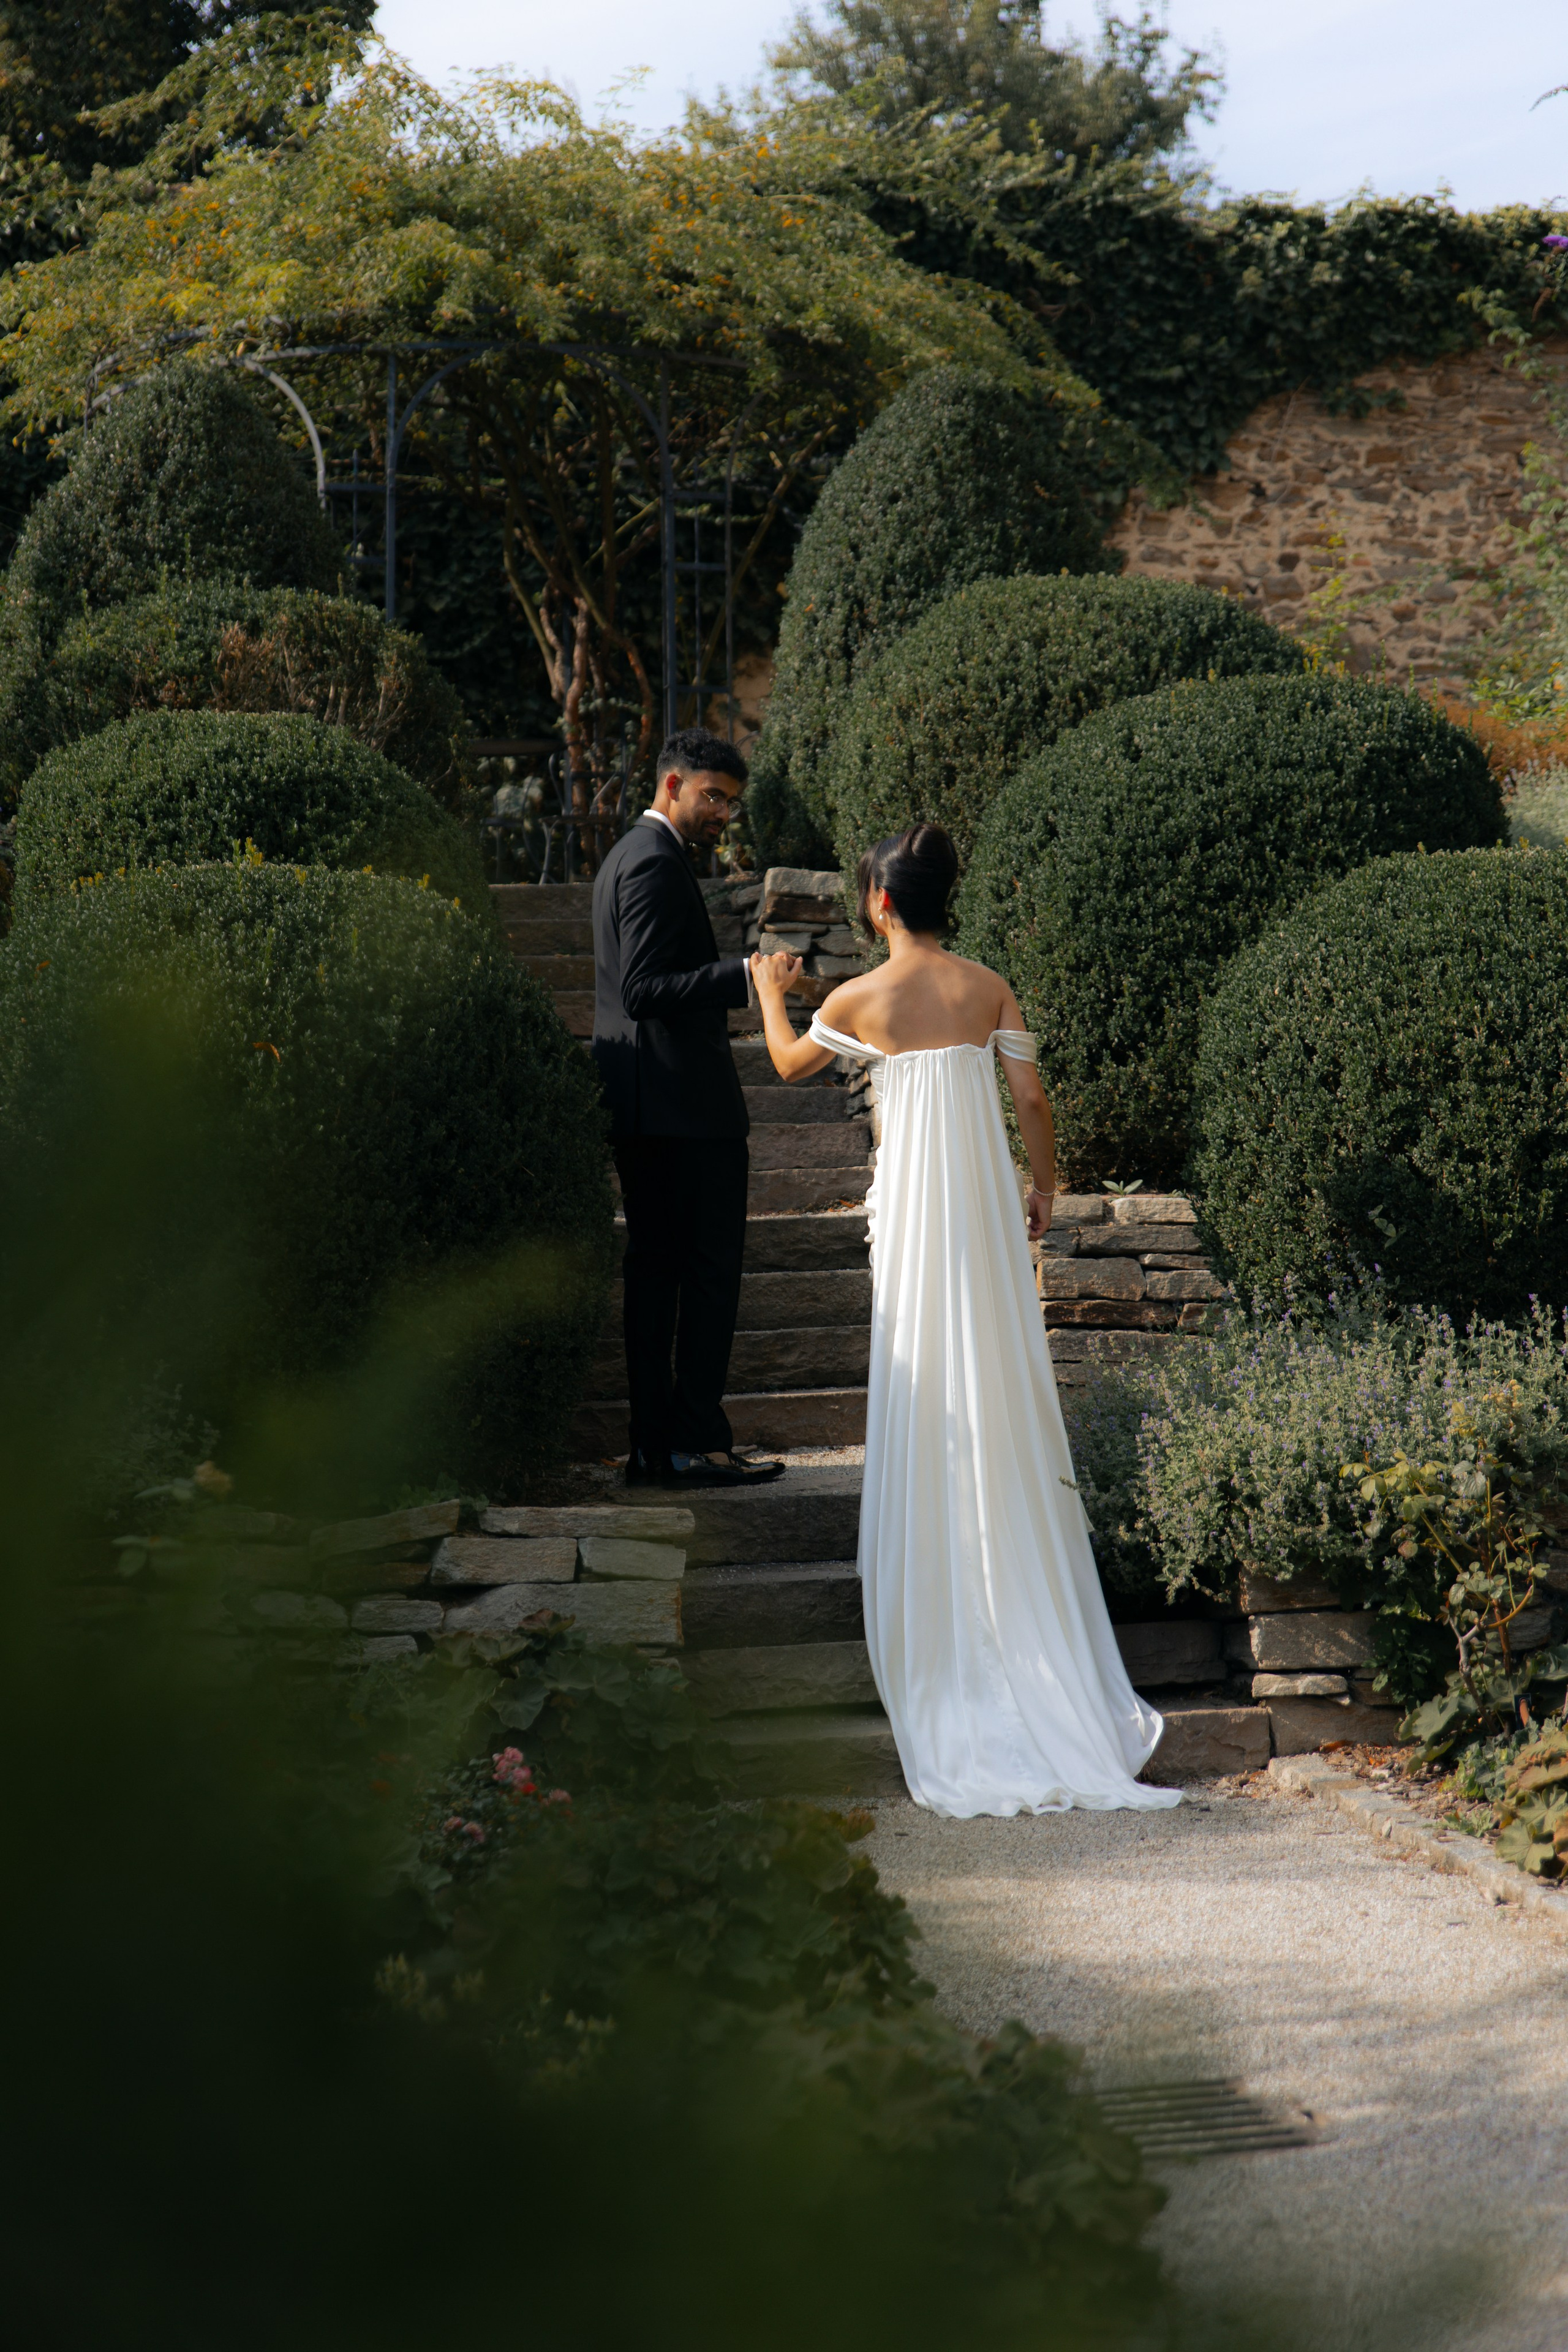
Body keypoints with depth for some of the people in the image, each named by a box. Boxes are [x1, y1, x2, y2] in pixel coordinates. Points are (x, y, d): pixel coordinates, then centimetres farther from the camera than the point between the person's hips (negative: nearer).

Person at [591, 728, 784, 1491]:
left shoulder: (626, 856, 20)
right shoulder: (657, 863, -13)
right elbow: (645, 990, -22)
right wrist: (743, 974, -26)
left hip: (639, 1108, 11)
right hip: (687, 1101, -11)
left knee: (653, 1269, 10)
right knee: (711, 1269, -6)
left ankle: (652, 1444, 12)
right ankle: (697, 1441, -6)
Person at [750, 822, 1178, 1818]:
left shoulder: (859, 999, -6)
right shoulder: (990, 988, 0)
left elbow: (791, 1063, 13)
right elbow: (1034, 1100, 2)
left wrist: (771, 991, 32)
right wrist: (1045, 1186, 17)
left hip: (914, 1205, -2)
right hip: (987, 1196, 2)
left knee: (927, 1381, 6)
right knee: (1000, 1375, 9)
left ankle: (938, 1584, 10)